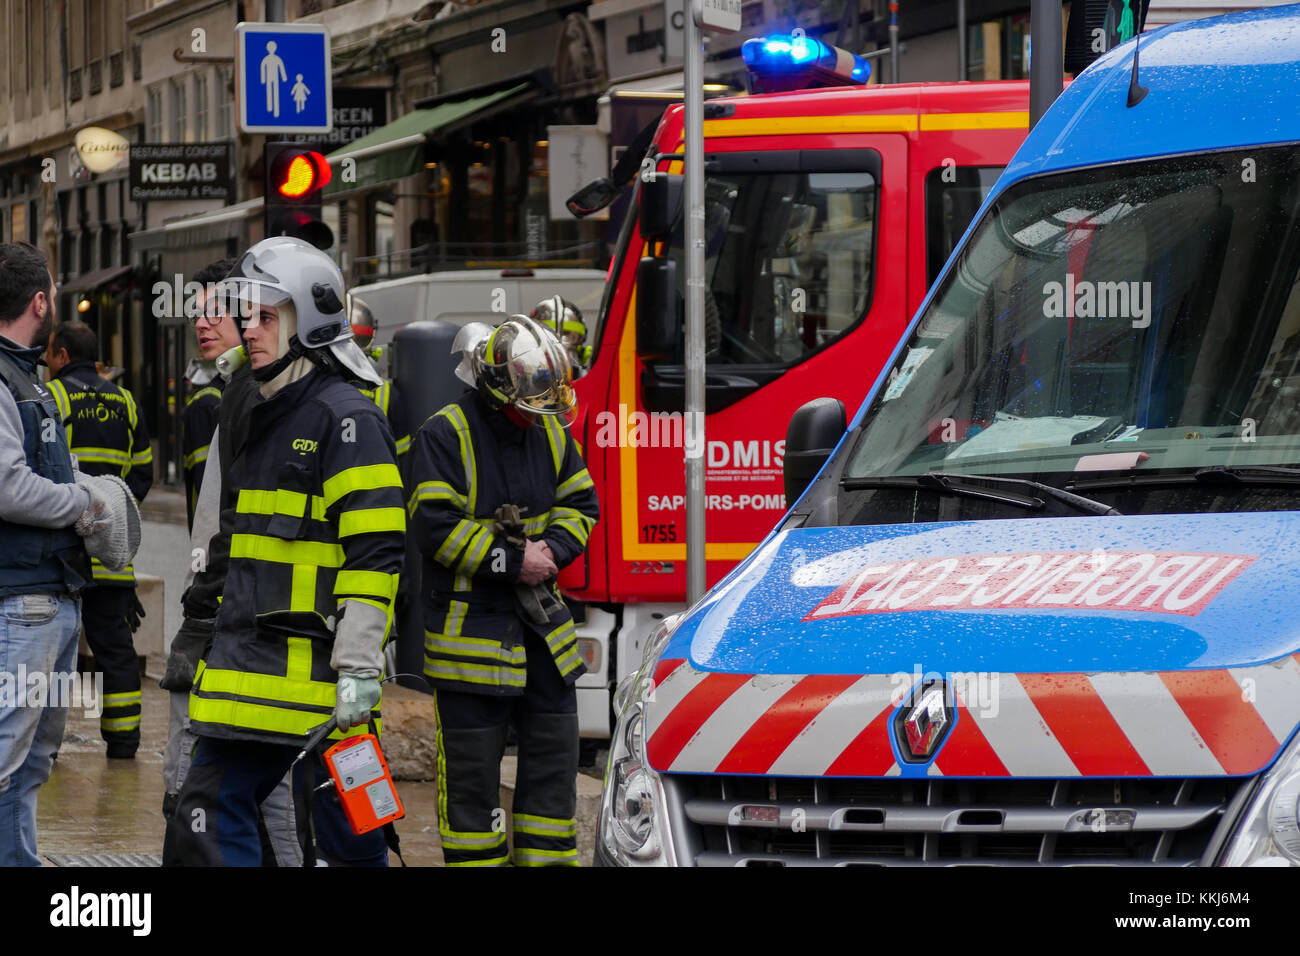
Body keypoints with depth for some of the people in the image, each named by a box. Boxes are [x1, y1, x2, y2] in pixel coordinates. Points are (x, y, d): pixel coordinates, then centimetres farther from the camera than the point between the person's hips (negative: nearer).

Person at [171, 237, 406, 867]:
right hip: (246, 667, 9)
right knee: (209, 820, 4)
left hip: (314, 668, -9)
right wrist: (215, 651, 27)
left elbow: (375, 550, -17)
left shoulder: (345, 418, -11)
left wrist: (360, 666, -22)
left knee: (345, 838, -3)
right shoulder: (253, 417, 19)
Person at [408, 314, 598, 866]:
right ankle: (473, 860, 7)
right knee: (471, 763, -1)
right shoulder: (444, 437, -12)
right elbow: (436, 526, -17)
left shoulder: (551, 433, 8)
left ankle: (547, 859, 18)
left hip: (541, 624, 6)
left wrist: (552, 549, -7)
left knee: (553, 748, 8)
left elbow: (579, 504, 14)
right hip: (469, 627, -6)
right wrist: (511, 561, -18)